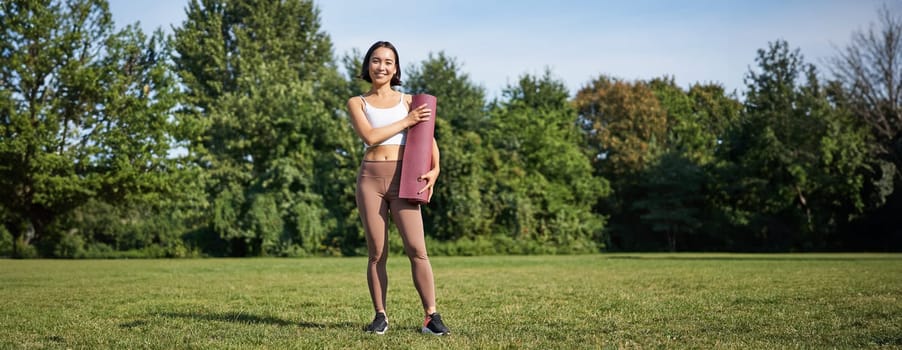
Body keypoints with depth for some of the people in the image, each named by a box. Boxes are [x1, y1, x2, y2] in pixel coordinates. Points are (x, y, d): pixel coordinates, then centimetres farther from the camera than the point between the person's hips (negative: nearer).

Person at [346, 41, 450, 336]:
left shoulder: (408, 101, 12)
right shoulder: (357, 103, 9)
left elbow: (428, 138, 8)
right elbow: (370, 136, -7)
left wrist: (435, 168, -9)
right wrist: (407, 121, -6)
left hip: (402, 179, 0)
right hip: (371, 179, 0)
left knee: (416, 248, -9)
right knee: (377, 253, 3)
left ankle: (431, 316, -6)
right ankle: (380, 315, 13)